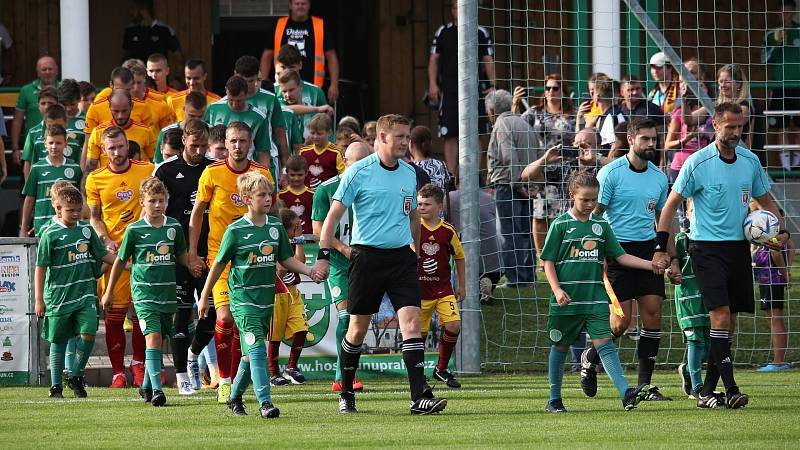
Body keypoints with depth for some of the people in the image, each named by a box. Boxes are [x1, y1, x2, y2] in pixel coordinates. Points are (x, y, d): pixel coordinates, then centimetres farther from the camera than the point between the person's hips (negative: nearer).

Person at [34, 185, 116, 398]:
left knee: (88, 333, -12)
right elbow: (41, 267, -5)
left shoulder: (86, 230, 7)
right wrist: (39, 299, -7)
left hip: (85, 294, 3)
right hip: (59, 297, -3)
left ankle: (76, 377, 8)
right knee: (58, 341, 6)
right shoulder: (50, 234, -7)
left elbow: (103, 255, 18)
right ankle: (56, 385, 18)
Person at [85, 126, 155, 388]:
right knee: (114, 313, -3)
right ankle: (118, 371, 3)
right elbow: (94, 217, 9)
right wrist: (107, 241, -7)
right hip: (114, 252, 0)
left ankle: (139, 362, 21)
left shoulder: (147, 170, 3)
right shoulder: (95, 179, 4)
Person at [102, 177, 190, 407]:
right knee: (153, 336, -16)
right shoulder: (134, 230, -4)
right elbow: (121, 261, 6)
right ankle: (156, 390, -21)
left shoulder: (174, 227, 4)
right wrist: (109, 292, 11)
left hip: (167, 292, 4)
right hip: (144, 292, -4)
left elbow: (181, 256, 19)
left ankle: (146, 386, 28)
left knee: (159, 339, 11)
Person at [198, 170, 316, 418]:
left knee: (251, 353, 13)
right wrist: (204, 297, 4)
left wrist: (309, 271, -2)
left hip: (266, 298, 6)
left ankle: (235, 397, 30)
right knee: (257, 348, -17)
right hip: (243, 298, -6)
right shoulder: (236, 231, -9)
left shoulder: (276, 226, 6)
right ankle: (265, 402, -22)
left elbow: (286, 259, 15)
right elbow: (219, 264, -2)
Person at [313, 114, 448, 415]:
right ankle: (346, 394, 24)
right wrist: (323, 255, -10)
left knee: (411, 321, -11)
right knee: (358, 328, 5)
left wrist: (415, 250, 27)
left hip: (402, 256, 4)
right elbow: (334, 214, -4)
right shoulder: (359, 172, -6)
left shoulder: (409, 173, 10)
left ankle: (419, 397, -17)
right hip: (367, 255, -4)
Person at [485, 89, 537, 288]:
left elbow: (509, 157, -21)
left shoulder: (501, 125, -9)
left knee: (510, 234, -6)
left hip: (508, 184, -8)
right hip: (526, 185, 8)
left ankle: (515, 278, -8)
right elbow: (534, 156, 19)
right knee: (525, 232, 13)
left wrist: (516, 183, -18)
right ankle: (527, 275, 16)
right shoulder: (523, 123, 17)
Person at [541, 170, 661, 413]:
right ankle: (554, 400, 21)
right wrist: (557, 290, -13)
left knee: (604, 343, -10)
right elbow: (548, 262, -1)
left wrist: (649, 264, 2)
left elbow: (620, 256, 13)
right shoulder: (560, 224, -1)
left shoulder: (601, 225, 10)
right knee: (560, 347, 8)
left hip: (595, 297, 2)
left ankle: (626, 393, -22)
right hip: (566, 300, -2)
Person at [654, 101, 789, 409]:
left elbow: (765, 201, 20)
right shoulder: (697, 163, -8)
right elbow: (671, 204, -3)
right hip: (706, 247, -5)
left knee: (729, 321, 5)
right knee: (721, 315, -17)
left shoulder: (750, 161, 6)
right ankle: (730, 389, -18)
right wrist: (661, 248, -8)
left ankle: (707, 391, 12)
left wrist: (781, 230, 3)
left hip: (739, 247, 5)